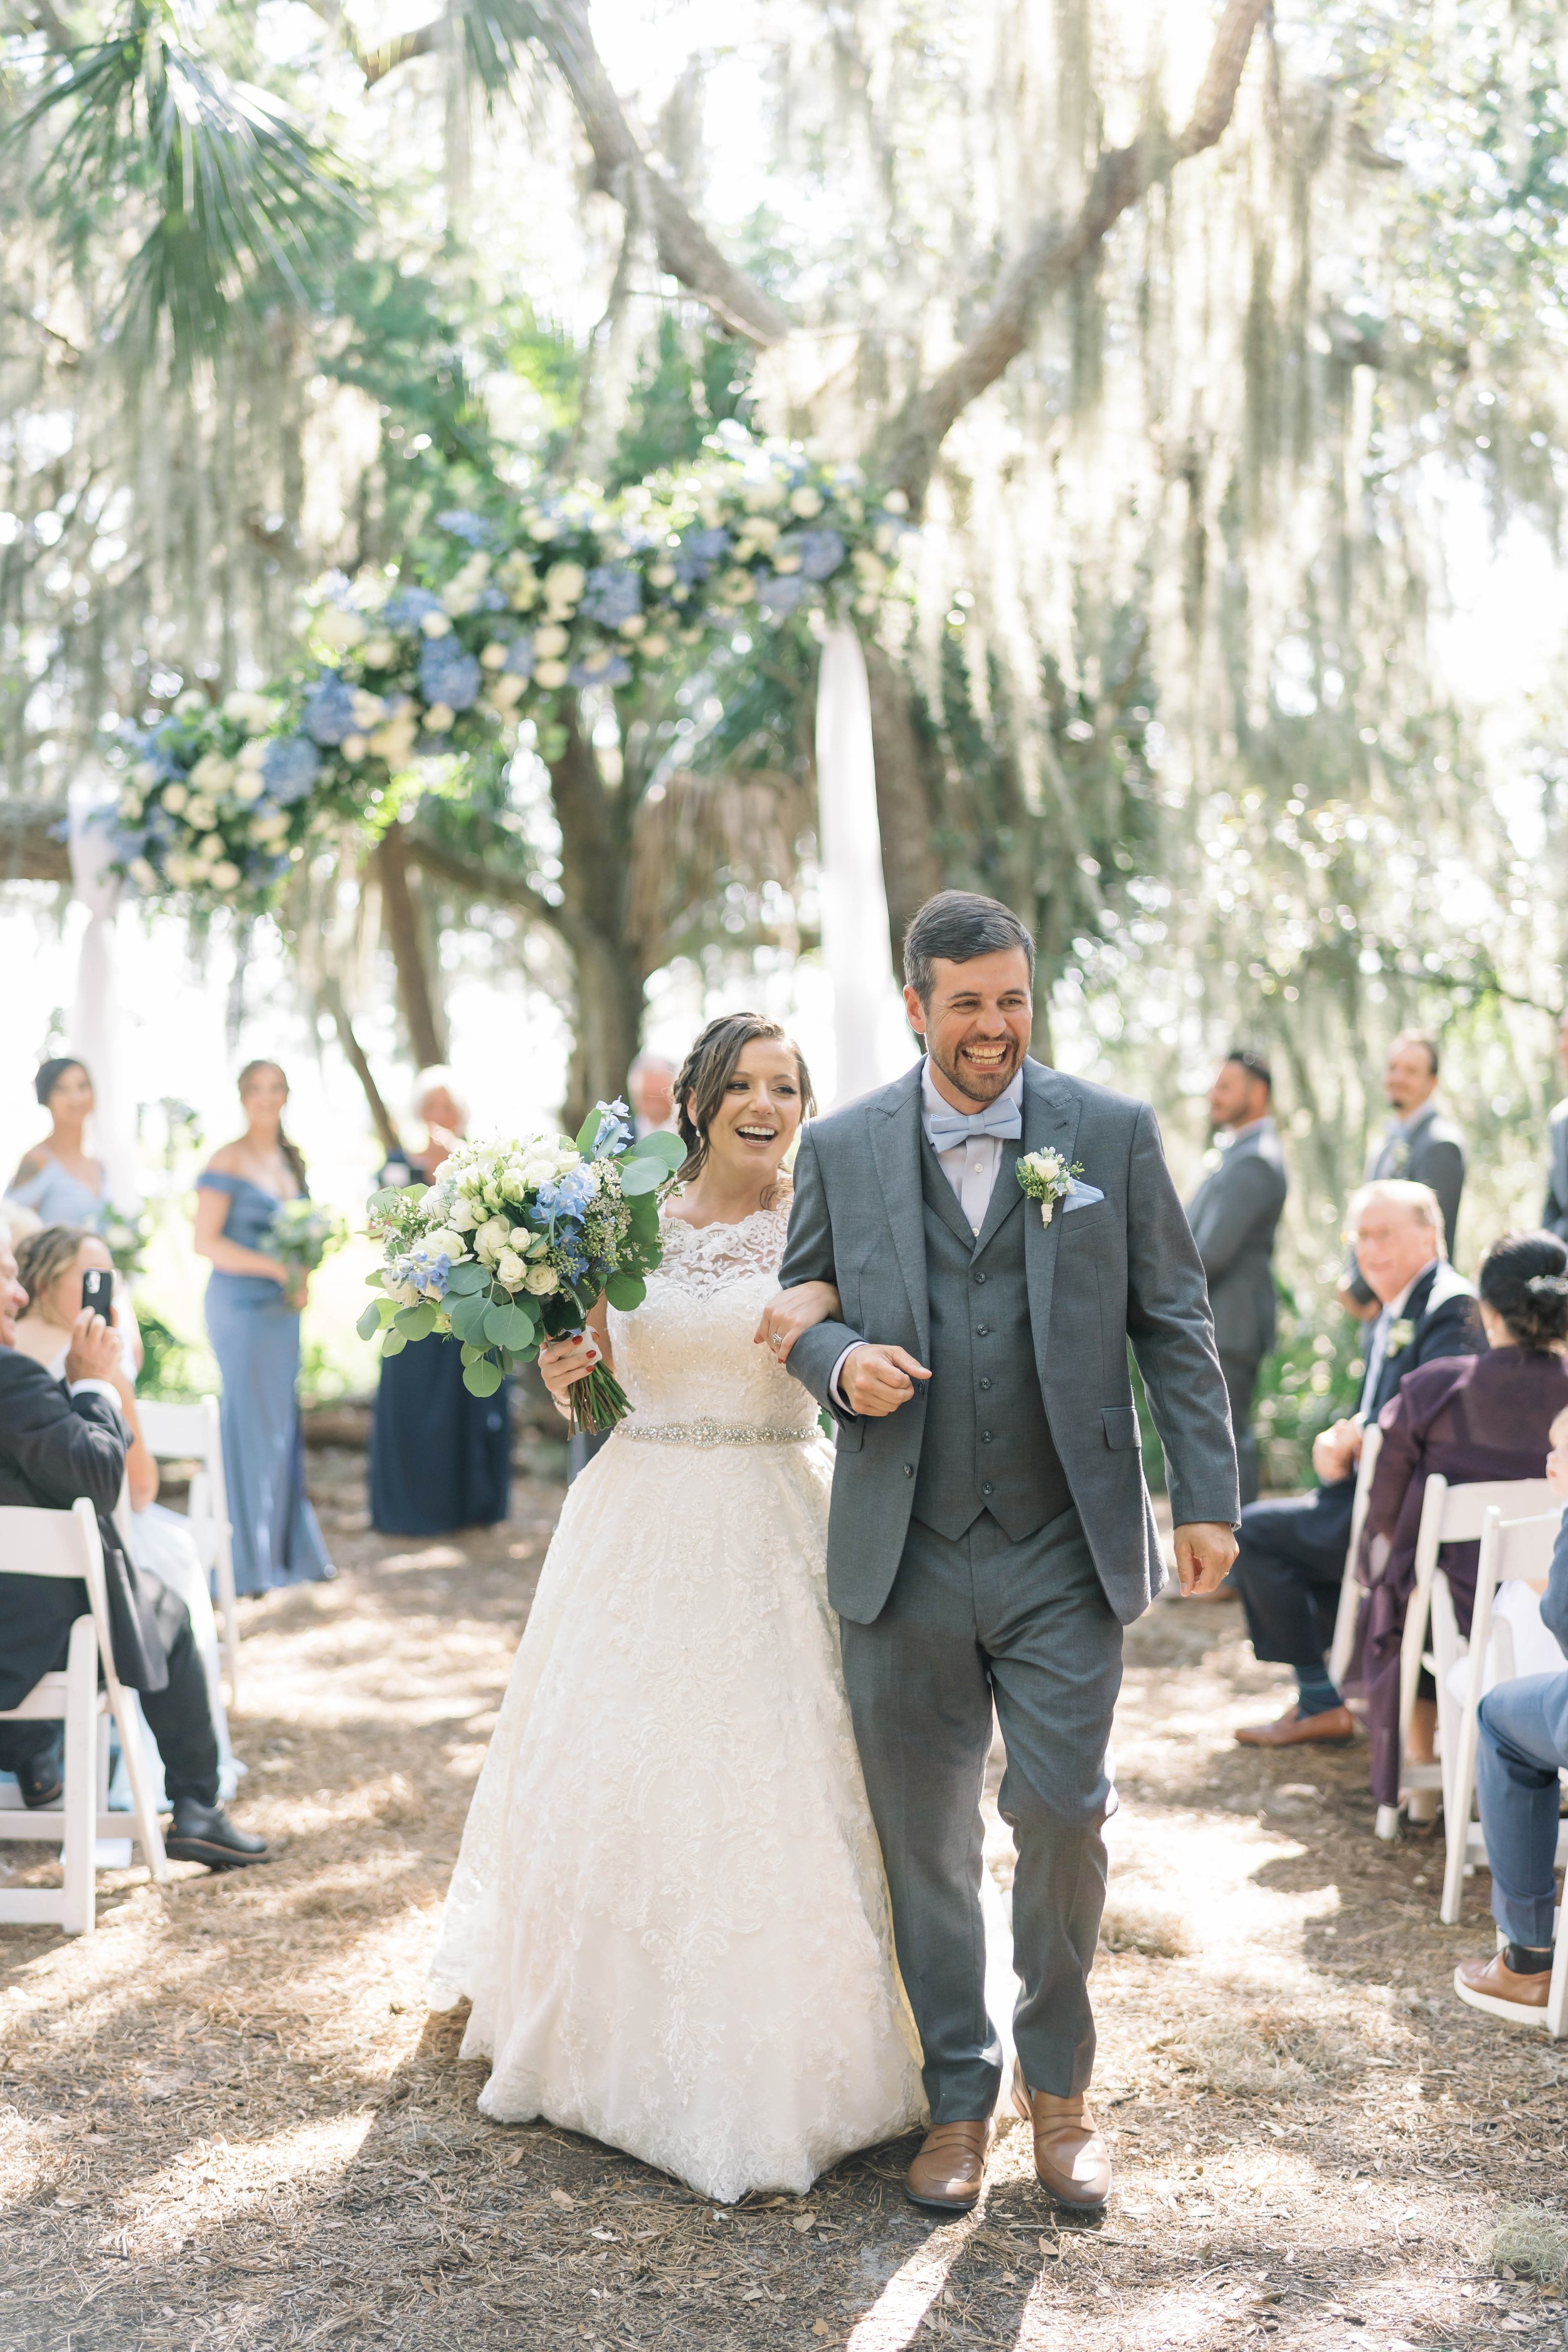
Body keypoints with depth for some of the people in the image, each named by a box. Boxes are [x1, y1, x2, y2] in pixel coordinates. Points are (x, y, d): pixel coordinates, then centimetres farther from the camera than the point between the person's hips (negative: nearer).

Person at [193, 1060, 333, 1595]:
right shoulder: (228, 1161, -8)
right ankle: (247, 1561, 4)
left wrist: (301, 1280, 2)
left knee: (284, 1423, 9)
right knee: (249, 1422, -4)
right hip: (241, 1304, -7)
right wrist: (275, 1268, -17)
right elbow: (206, 1241, -13)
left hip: (283, 1309, 7)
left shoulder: (291, 1160, 14)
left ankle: (290, 1550, 16)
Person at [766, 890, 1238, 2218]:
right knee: (924, 1843, 8)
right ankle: (957, 2099, 24)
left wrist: (1206, 1497, -2)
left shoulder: (1113, 1135, 2)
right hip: (904, 1557, 1)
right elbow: (799, 1309, 13)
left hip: (1064, 1554, -1)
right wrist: (840, 1361, -11)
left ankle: (1058, 2084, 19)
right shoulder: (841, 1151, 5)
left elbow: (1176, 1325, 4)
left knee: (1063, 1816, -4)